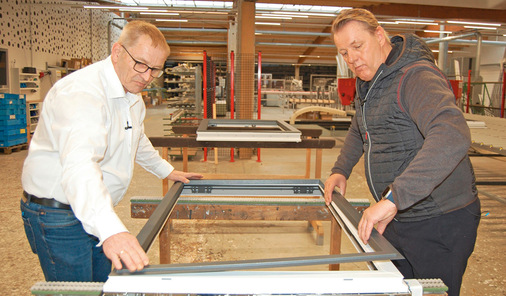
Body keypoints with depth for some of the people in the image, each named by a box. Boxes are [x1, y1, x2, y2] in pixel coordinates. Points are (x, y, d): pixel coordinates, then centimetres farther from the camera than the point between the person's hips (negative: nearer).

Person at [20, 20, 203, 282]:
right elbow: (79, 164, -44)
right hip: (57, 215, -9)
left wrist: (166, 171, 32)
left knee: (103, 285, 17)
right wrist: (110, 230, -56)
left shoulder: (131, 93, 6)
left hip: (96, 212, 9)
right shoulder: (82, 92, -27)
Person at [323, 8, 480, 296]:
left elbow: (452, 137, -41)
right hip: (398, 217, 9)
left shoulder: (417, 77, -23)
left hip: (440, 224, -8)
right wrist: (341, 170, 14)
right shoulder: (370, 83, 9)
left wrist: (393, 198, -45)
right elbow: (360, 129, 28)